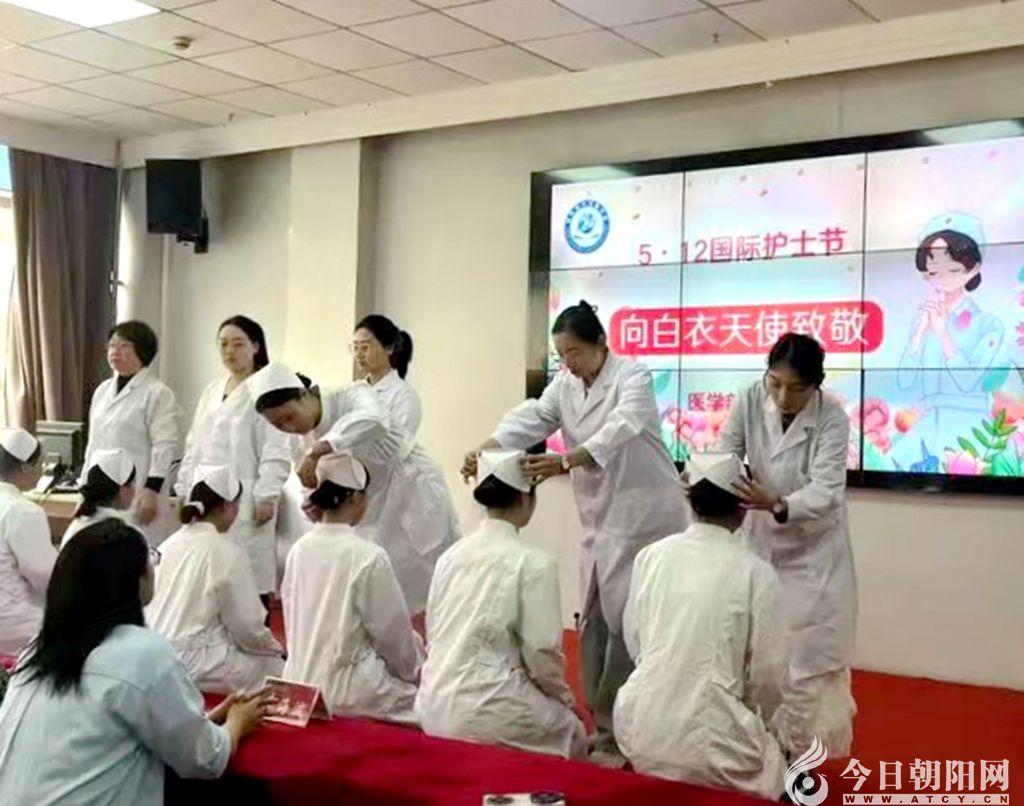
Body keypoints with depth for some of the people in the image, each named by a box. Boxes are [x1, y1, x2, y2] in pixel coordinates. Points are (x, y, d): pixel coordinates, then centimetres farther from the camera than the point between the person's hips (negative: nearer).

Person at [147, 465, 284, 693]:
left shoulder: (168, 545, 9)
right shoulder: (227, 553, -13)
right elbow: (248, 626, -10)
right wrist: (274, 647, 11)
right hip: (192, 664, -8)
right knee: (274, 668, 4)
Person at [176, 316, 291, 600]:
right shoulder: (210, 392, 17)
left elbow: (275, 452, -11)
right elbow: (194, 446, 20)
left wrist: (266, 496, -16)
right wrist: (184, 489, 15)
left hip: (243, 503, -7)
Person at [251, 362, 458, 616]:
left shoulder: (351, 397, -19)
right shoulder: (300, 443, -1)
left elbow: (373, 420, -42)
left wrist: (317, 452, -44)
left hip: (413, 493, -6)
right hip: (374, 516, 6)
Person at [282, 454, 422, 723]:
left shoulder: (299, 550, 1)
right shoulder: (369, 557, -17)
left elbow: (292, 622, 9)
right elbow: (393, 631, -8)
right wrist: (413, 668, 11)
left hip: (299, 680, 7)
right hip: (344, 692, -7)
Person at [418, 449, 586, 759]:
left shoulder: (451, 555, 8)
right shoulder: (533, 562, -10)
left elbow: (433, 632, 13)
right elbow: (541, 651, -10)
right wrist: (563, 695, 8)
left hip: (434, 708, 6)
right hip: (487, 712, -6)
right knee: (572, 733, 21)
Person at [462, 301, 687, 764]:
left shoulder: (633, 377, -15)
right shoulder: (564, 386, 7)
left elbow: (619, 430, -33)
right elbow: (530, 418, -10)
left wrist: (566, 461, -50)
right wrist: (486, 449, -29)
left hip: (645, 517, -7)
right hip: (600, 521, 7)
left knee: (627, 623, -7)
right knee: (595, 621, 10)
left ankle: (616, 735, 1)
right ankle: (604, 725, 22)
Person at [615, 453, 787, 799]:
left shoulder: (651, 556, 1)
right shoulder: (756, 572, -9)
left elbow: (634, 643, 9)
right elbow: (767, 675, -4)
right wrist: (751, 724, 14)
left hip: (641, 731, 4)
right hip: (709, 741, -4)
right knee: (770, 764, 24)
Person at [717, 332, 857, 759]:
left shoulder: (832, 418, -23)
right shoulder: (749, 402, -16)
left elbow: (825, 491, -30)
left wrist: (778, 505, -48)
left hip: (814, 546, -3)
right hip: (762, 539, 3)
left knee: (808, 651, -2)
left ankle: (797, 748, 11)